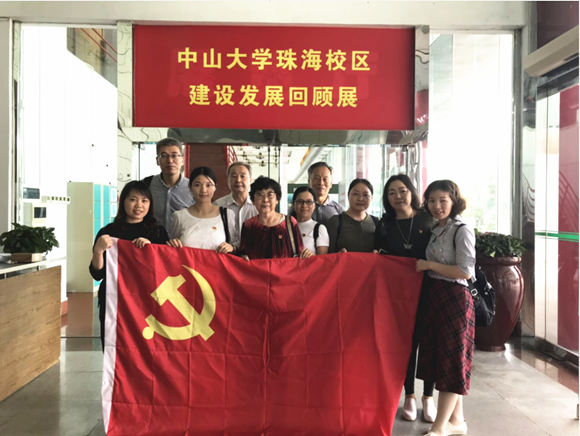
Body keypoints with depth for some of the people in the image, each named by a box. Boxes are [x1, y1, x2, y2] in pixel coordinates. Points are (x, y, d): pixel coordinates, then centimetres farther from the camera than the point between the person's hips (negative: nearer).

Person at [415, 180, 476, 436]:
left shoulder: (462, 230, -11)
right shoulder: (435, 230, 12)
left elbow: (466, 271, -18)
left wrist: (429, 265, -13)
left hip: (455, 299, -8)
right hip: (434, 296, 9)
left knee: (451, 359, 0)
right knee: (440, 357, 13)